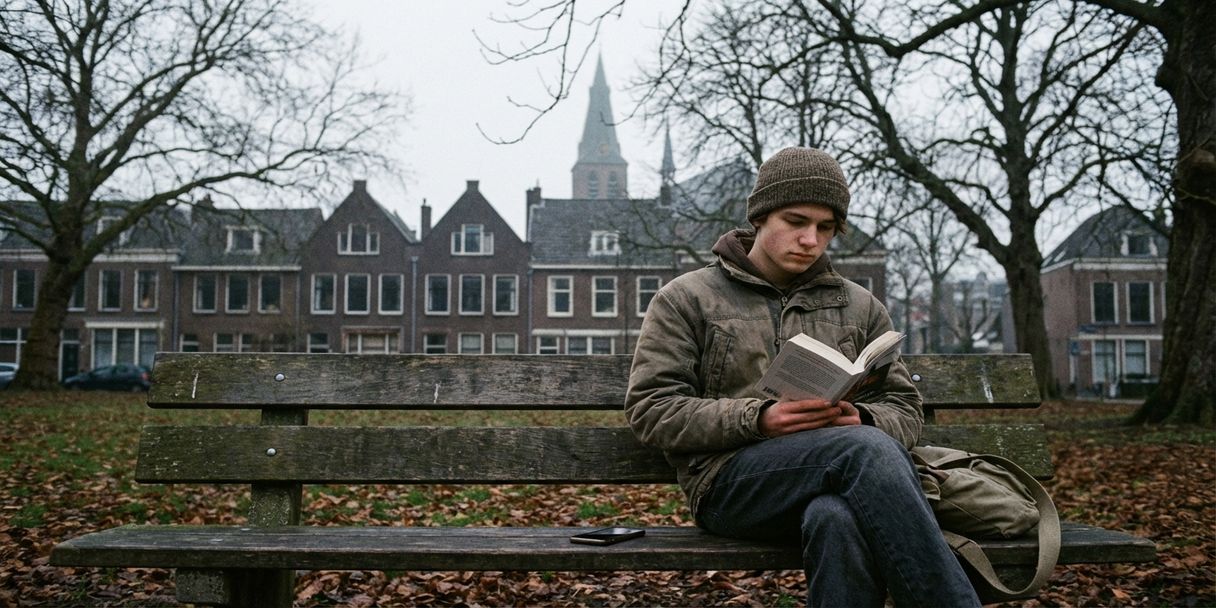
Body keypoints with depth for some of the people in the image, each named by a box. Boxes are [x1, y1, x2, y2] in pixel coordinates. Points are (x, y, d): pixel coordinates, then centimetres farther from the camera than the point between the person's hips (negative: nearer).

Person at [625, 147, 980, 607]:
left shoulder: (860, 307, 21)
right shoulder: (686, 299, 10)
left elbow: (904, 409, 18)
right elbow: (650, 408, 1)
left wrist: (861, 420, -8)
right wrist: (758, 419, -14)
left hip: (837, 485, 3)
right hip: (730, 479, -2)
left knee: (839, 519, -38)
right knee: (867, 449, -33)